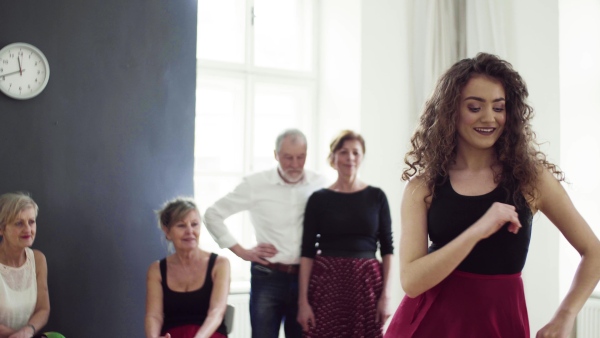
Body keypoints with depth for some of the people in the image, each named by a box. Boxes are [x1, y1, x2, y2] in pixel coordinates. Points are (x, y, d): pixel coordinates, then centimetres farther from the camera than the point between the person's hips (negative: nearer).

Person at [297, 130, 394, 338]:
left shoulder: (376, 196, 5)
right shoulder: (319, 199, 2)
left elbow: (387, 248, 4)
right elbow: (307, 252, 1)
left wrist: (386, 295, -4)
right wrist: (303, 300, -5)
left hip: (367, 284, 1)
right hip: (326, 284, -1)